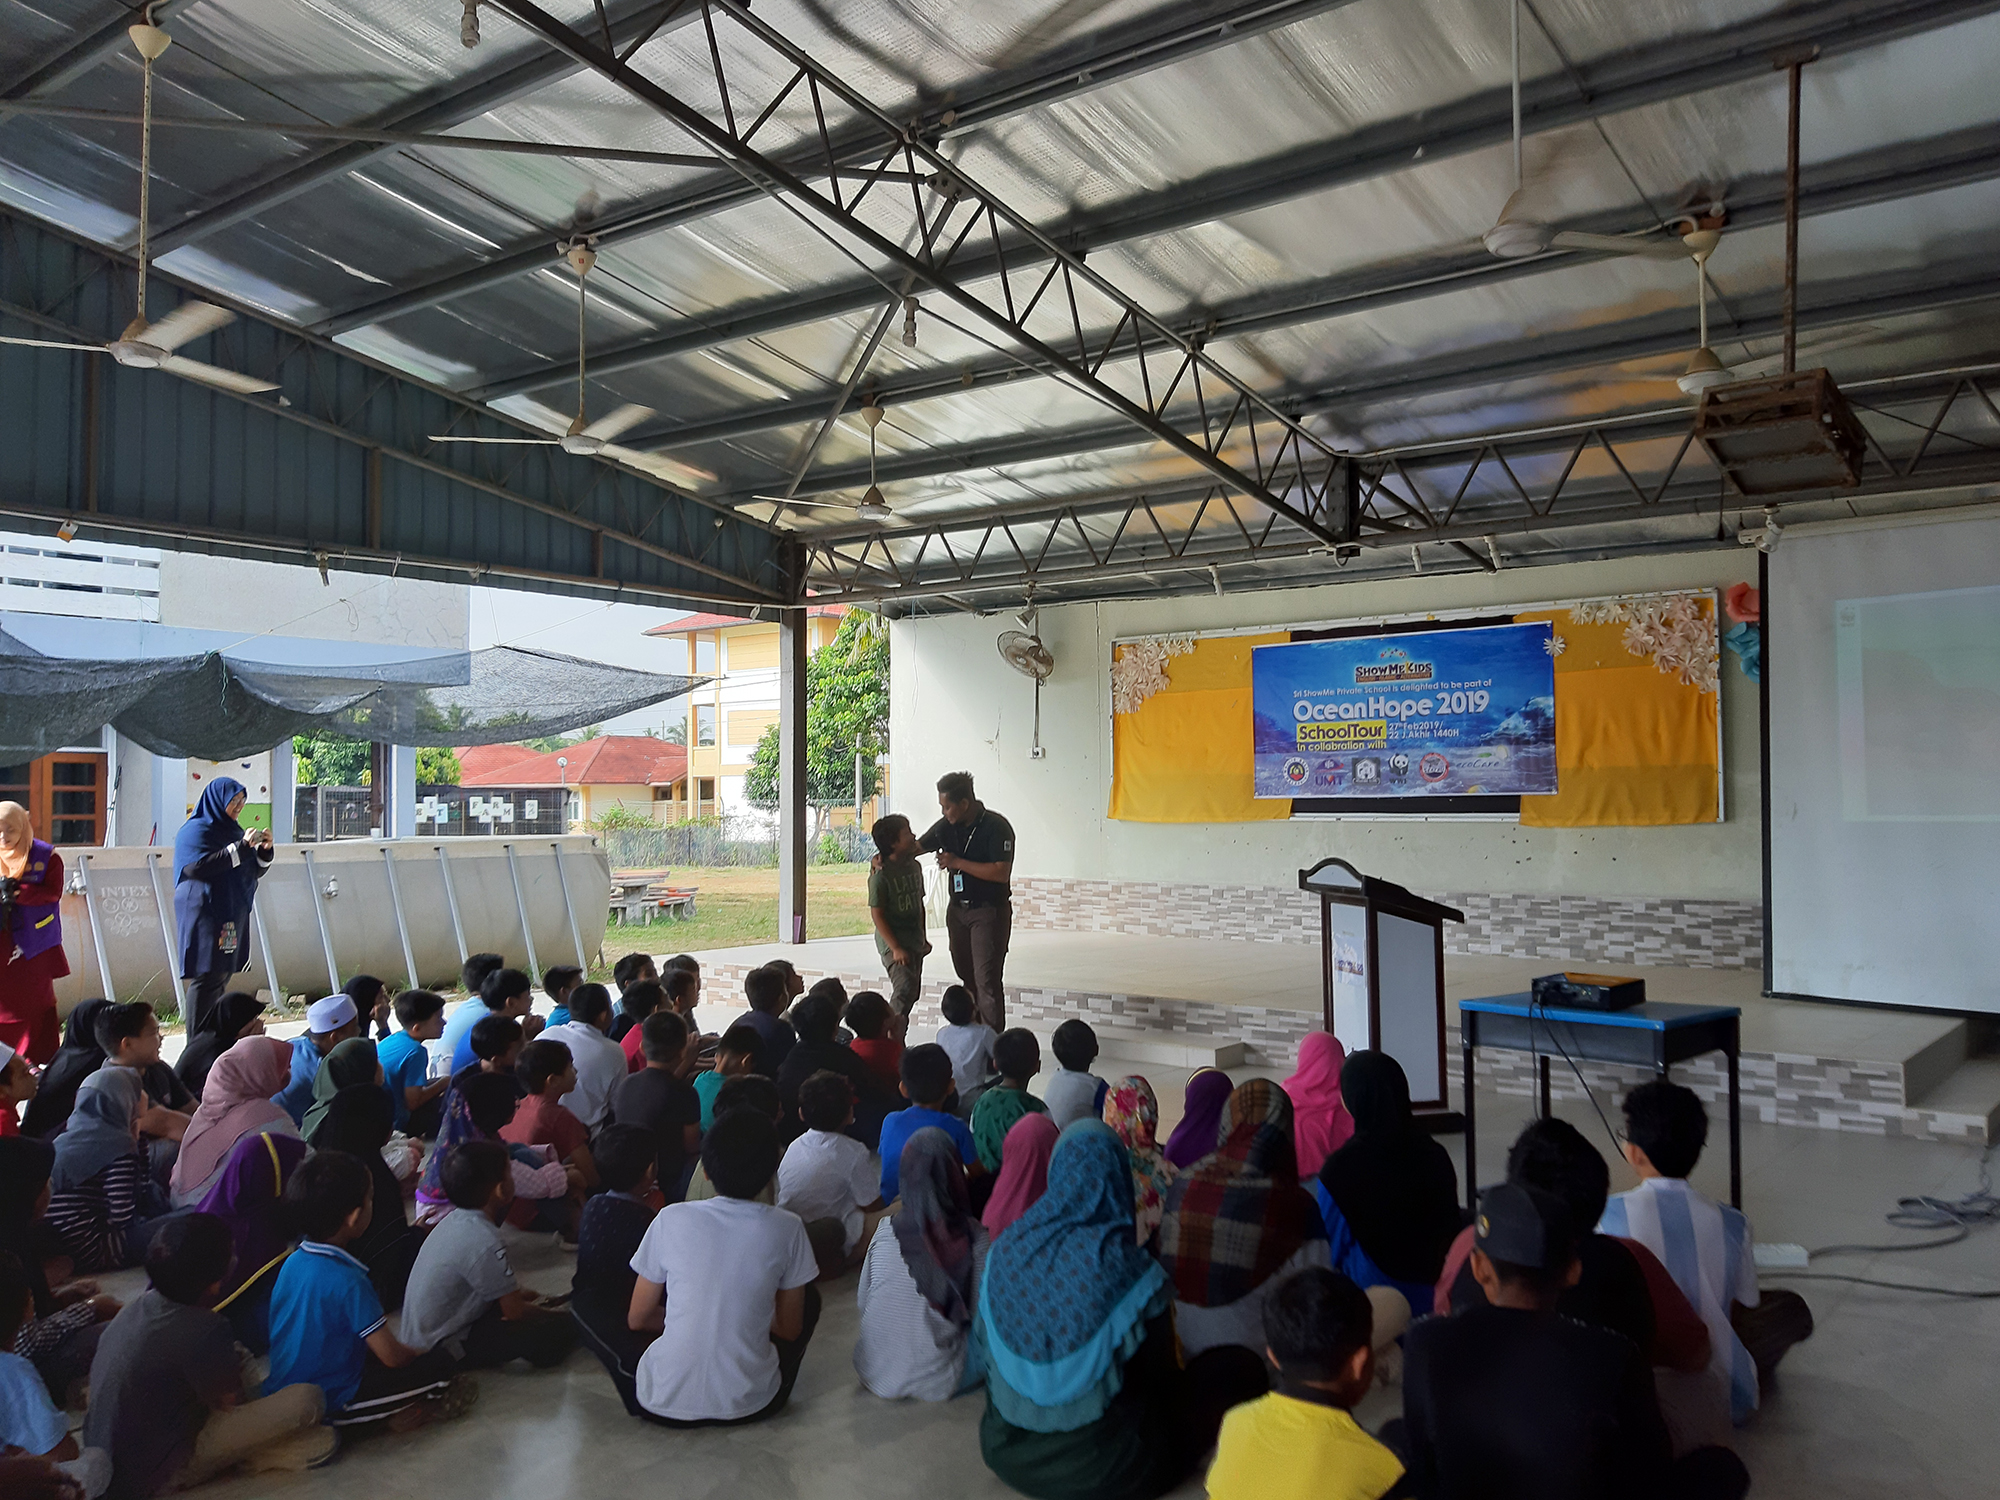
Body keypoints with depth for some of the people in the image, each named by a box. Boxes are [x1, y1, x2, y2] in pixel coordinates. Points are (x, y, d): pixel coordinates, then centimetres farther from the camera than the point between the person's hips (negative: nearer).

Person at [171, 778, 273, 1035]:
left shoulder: (232, 831, 19)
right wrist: (240, 848, -20)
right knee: (207, 977, -12)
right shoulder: (196, 831, -5)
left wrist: (264, 851, 2)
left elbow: (254, 872, 22)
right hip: (206, 915, -8)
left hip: (232, 916, 8)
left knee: (223, 976, 6)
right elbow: (197, 866, -20)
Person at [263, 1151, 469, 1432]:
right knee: (439, 1363, -6)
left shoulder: (294, 1261, 1)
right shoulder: (347, 1282, -24)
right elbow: (393, 1356, -18)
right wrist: (418, 1353, 5)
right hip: (328, 1404, -8)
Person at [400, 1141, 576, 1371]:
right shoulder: (484, 1242, -28)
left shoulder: (455, 1219, -1)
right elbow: (515, 1311, -17)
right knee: (560, 1330, -15)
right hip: (443, 1350, -8)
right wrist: (549, 1314, 1)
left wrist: (526, 1295, 16)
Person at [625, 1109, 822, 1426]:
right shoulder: (786, 1229, -7)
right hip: (748, 1405, -1)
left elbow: (637, 1319, 5)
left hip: (665, 1404, 1)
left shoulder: (672, 1219, -6)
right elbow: (790, 1329, 4)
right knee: (809, 1298, 22)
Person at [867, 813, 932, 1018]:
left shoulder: (915, 866, 7)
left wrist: (923, 938, 20)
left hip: (914, 941, 8)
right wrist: (895, 948, -19)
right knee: (905, 989, -20)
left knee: (913, 993, 11)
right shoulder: (881, 875, -15)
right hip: (893, 942, -8)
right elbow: (877, 915, -15)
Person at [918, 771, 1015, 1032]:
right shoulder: (946, 826, 2)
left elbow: (1001, 873, -24)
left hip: (990, 911, -7)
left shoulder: (996, 827, -17)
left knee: (987, 979, -10)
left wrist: (956, 862, -21)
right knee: (966, 976, 15)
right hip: (958, 910, 7)